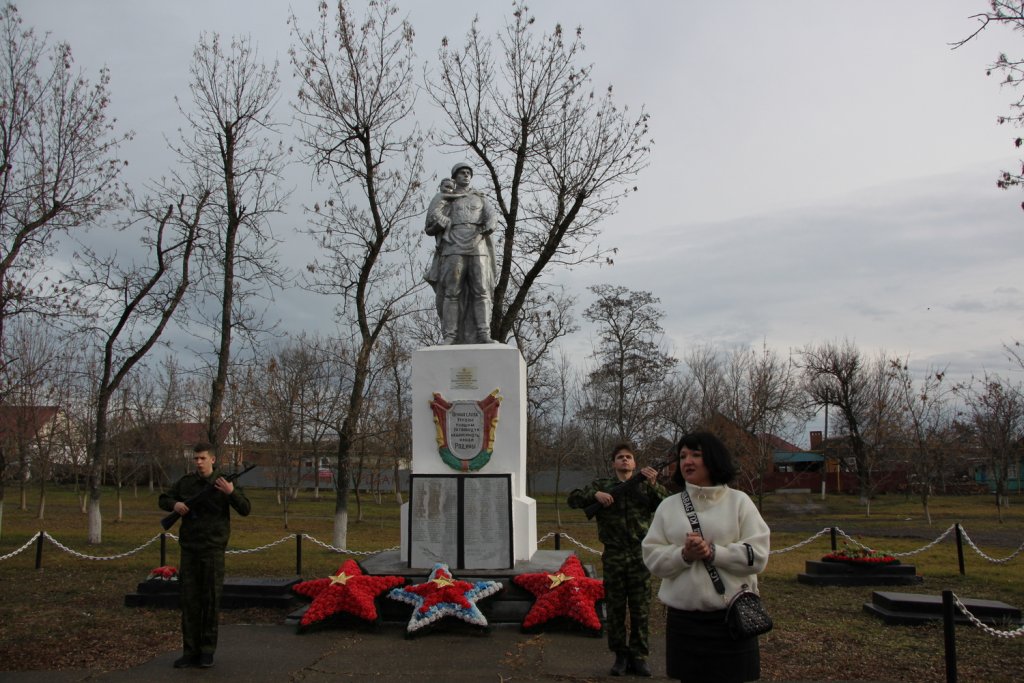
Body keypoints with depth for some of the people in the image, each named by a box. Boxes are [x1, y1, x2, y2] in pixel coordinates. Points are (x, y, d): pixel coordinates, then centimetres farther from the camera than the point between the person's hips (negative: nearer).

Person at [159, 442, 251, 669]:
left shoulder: (224, 483, -5)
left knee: (211, 601, 2)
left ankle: (207, 650, 12)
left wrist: (231, 493, -28)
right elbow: (163, 499, 16)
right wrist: (174, 504, -7)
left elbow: (246, 510, -9)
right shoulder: (185, 482, 4)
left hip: (213, 550, -3)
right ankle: (190, 650, 13)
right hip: (189, 550, 3)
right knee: (189, 601, 6)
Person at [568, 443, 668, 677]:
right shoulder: (602, 485, 8)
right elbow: (573, 499, 2)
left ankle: (639, 655, 14)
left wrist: (654, 485, -17)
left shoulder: (645, 485, 8)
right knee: (615, 607, 6)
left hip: (640, 555, 0)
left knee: (640, 609, 4)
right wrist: (595, 494, -13)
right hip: (613, 556, 0)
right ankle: (620, 655, 17)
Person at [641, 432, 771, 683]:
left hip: (732, 617, -2)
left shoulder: (739, 501, 0)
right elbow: (653, 558, 2)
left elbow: (757, 555, -7)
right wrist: (684, 555, -16)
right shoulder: (668, 506, 7)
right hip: (683, 619, 2)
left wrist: (713, 552, -18)